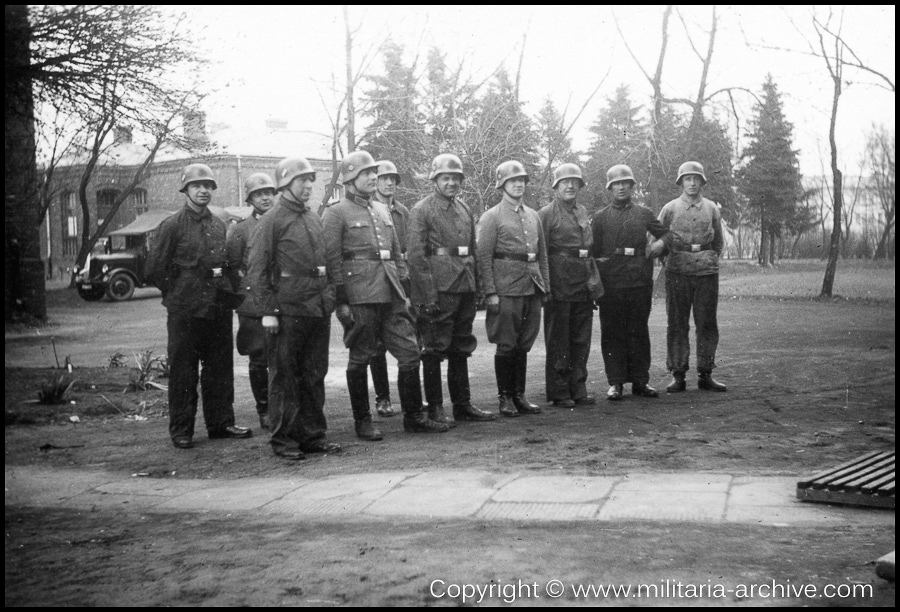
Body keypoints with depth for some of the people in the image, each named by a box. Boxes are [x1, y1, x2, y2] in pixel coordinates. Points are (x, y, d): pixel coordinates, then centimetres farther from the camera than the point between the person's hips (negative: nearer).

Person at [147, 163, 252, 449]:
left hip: (219, 308, 5)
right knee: (183, 370, 1)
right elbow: (156, 267, -3)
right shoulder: (172, 226, -4)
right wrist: (177, 294, 1)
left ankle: (221, 423, 20)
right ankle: (181, 431, 8)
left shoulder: (220, 226, 12)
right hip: (184, 311, -5)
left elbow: (231, 263, 18)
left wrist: (230, 292, 6)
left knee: (220, 368, 10)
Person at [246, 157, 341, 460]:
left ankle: (313, 434, 19)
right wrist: (268, 311, -14)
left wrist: (329, 303, 14)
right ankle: (283, 438, 9)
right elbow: (257, 270, -9)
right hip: (288, 312, -6)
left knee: (315, 375, 11)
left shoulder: (315, 219, 15)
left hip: (318, 310, 6)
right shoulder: (272, 221, -5)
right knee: (284, 377, 2)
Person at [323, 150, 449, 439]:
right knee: (360, 358, 2)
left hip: (391, 295, 6)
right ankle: (363, 421, 13)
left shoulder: (382, 210, 18)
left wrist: (405, 290, 15)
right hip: (359, 295, -6)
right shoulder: (335, 214, -2)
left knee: (410, 353, 4)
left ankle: (414, 416, 14)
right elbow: (332, 260, -7)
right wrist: (341, 301, -12)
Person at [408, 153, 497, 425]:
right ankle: (434, 408, 7)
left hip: (465, 288, 7)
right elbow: (416, 255, -11)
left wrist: (475, 286, 12)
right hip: (438, 289, -7)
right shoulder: (421, 210, -5)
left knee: (461, 349, 12)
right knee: (434, 350, -1)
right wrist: (428, 294, -16)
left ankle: (463, 405, 20)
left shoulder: (465, 210, 16)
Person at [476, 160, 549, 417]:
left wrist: (546, 286, 13)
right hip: (506, 290, -5)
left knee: (524, 346, 9)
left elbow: (542, 254, 19)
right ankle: (505, 398, 9)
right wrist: (490, 292, -13)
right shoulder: (492, 217, -2)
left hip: (532, 289, 5)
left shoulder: (533, 216, 16)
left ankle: (519, 395, 17)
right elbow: (483, 257, -7)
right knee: (506, 346, -1)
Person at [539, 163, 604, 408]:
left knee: (581, 340, 9)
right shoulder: (546, 214, -5)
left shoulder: (584, 213, 15)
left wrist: (594, 282, 15)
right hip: (560, 285, -6)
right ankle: (559, 393, 8)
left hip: (584, 286, 6)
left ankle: (578, 388, 18)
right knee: (558, 341, 1)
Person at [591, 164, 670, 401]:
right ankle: (615, 383, 6)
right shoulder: (600, 218, 7)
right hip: (610, 284, -1)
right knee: (612, 334, 0)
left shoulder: (644, 214, 10)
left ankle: (640, 381, 12)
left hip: (640, 283, 1)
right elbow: (593, 252, 5)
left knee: (639, 332, 6)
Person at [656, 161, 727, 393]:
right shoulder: (670, 209, 5)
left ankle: (705, 375, 10)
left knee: (707, 324, 3)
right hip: (677, 274, -1)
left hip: (707, 272, 2)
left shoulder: (712, 209, 10)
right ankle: (677, 375, 5)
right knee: (677, 325, 0)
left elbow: (719, 243, 18)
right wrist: (671, 256, 4)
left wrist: (709, 259, 9)